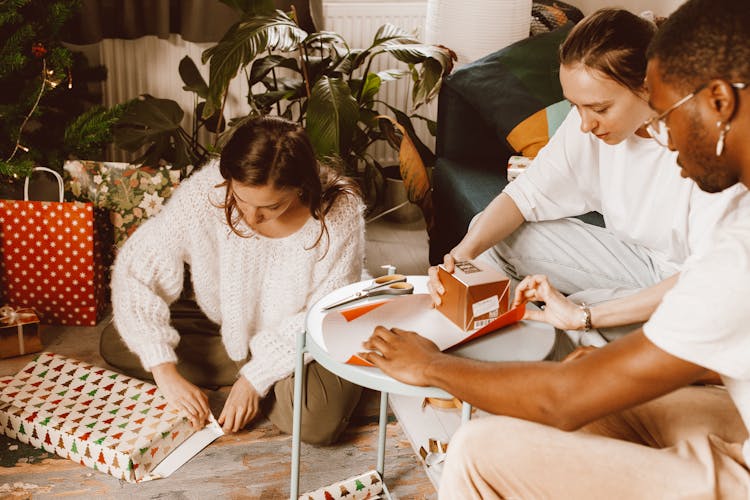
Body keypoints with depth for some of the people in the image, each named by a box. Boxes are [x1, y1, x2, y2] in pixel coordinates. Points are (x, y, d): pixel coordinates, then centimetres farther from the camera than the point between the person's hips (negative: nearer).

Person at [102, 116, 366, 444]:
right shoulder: (207, 190, -25)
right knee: (114, 343, -10)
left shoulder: (339, 211, -29)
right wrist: (164, 370, -27)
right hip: (226, 324, 4)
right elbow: (136, 268, -21)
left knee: (319, 422, -32)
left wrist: (256, 378, -25)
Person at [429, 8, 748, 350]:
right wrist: (464, 253, -27)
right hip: (635, 255, 6)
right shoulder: (590, 118, -13)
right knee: (493, 238, -7)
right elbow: (525, 195, -7)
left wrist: (586, 315, -37)